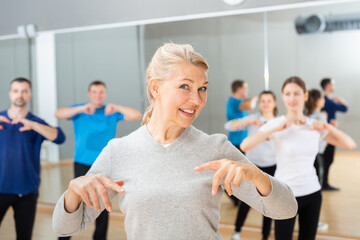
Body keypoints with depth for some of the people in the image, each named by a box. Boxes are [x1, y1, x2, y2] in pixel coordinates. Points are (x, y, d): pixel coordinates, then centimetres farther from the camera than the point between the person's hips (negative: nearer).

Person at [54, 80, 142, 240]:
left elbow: (136, 115, -3)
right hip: (82, 164, -2)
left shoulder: (112, 112, 7)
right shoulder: (79, 110, 4)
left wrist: (117, 108, -19)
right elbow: (59, 114, -11)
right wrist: (81, 108, -24)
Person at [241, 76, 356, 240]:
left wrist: (328, 127, -8)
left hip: (312, 193, 4)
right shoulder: (275, 124, -9)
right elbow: (245, 145, -24)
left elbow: (350, 145, 4)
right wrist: (275, 129, -24)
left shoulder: (315, 126, 3)